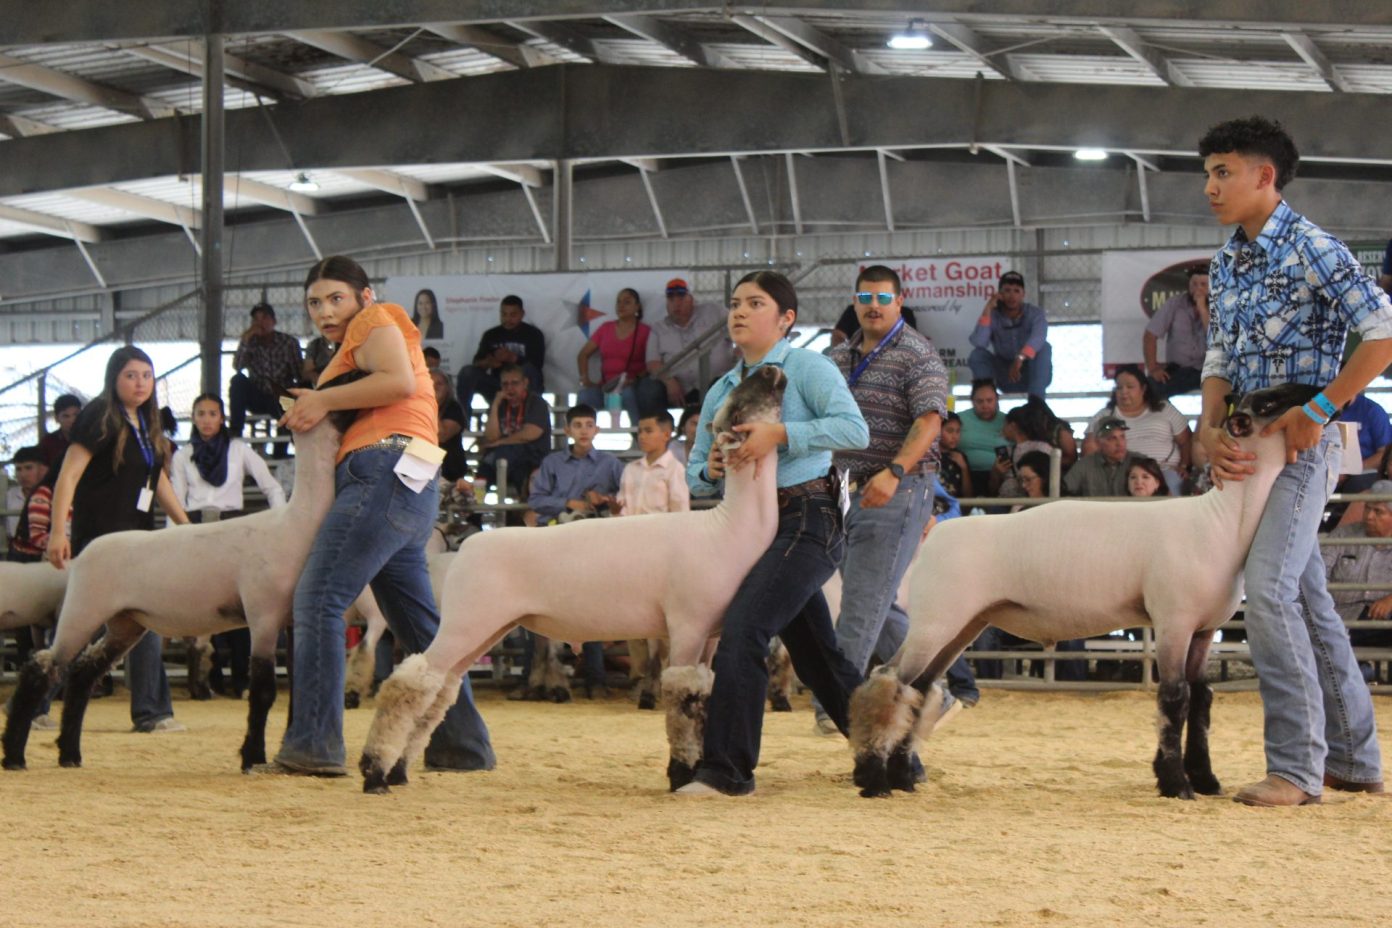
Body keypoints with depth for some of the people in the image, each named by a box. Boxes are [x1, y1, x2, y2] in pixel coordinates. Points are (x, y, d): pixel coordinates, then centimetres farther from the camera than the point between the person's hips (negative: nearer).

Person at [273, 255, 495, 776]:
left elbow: (401, 381, -13)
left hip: (385, 471, -11)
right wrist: (309, 412, 7)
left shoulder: (376, 321, 6)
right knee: (419, 625, 12)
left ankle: (313, 744, -22)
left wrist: (325, 400, -9)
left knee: (318, 600, -16)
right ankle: (464, 745, 16)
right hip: (406, 488, 11)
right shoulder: (351, 350, 33)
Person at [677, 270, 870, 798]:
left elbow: (854, 430, -17)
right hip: (754, 525, 8)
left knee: (743, 629, -21)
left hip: (807, 520, -8)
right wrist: (710, 470, -7)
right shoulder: (721, 391, 17)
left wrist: (780, 434, -24)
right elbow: (694, 474, 17)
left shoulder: (806, 368, -3)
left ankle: (727, 769, -20)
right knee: (816, 657, 13)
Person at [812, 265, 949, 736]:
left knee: (864, 600, -10)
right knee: (878, 601, 11)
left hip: (896, 492, -8)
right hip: (846, 490, 8)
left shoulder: (918, 356, -7)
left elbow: (929, 421, -19)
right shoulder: (839, 357, 15)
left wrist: (894, 472, -32)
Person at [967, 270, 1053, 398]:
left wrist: (1020, 359, -50)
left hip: (1032, 375, -1)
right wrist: (987, 310, -25)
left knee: (1044, 348, -28)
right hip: (1005, 379, 1)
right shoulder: (992, 316, -6)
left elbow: (1038, 337, -32)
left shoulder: (1035, 313, -10)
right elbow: (978, 343, -23)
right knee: (978, 353, -19)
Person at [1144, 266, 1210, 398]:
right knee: (1151, 387, -28)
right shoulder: (1174, 304, 0)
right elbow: (1150, 336, -3)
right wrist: (1153, 368, -13)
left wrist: (1203, 310, -17)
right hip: (1178, 370, 0)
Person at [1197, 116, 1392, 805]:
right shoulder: (1225, 264, 13)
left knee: (1269, 586, -18)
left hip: (1301, 441, -8)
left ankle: (1296, 767, -13)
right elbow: (1220, 358, 12)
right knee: (1306, 595, 12)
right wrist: (1211, 430, -6)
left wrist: (1318, 409, -18)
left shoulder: (1311, 249, -12)